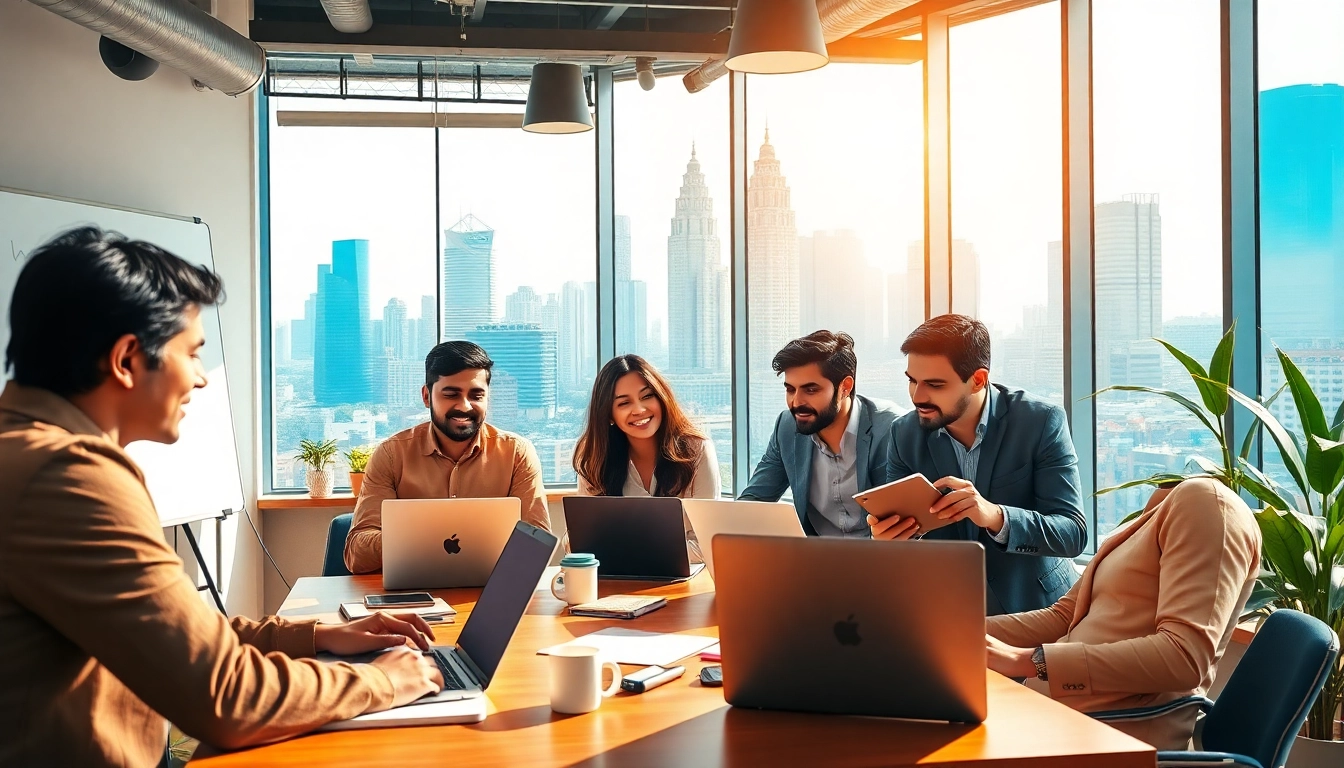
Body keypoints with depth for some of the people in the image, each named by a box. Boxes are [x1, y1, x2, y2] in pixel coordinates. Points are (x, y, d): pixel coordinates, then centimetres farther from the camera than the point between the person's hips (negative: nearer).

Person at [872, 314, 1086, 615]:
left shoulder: (1042, 421, -10)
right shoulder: (904, 434, -1)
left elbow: (1073, 534, -14)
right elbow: (899, 530, 2)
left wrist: (995, 517, -32)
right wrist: (889, 534, -23)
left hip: (1034, 604, -4)